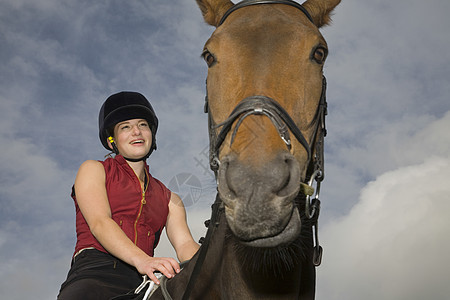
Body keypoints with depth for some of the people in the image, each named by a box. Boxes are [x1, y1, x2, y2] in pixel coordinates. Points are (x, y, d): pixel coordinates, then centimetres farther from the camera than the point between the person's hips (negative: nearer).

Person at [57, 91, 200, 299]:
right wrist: (142, 260, -21)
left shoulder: (169, 199, 27)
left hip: (143, 283, 3)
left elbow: (184, 243, 10)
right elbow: (99, 222, -2)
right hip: (94, 272, -3)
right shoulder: (93, 171, 17)